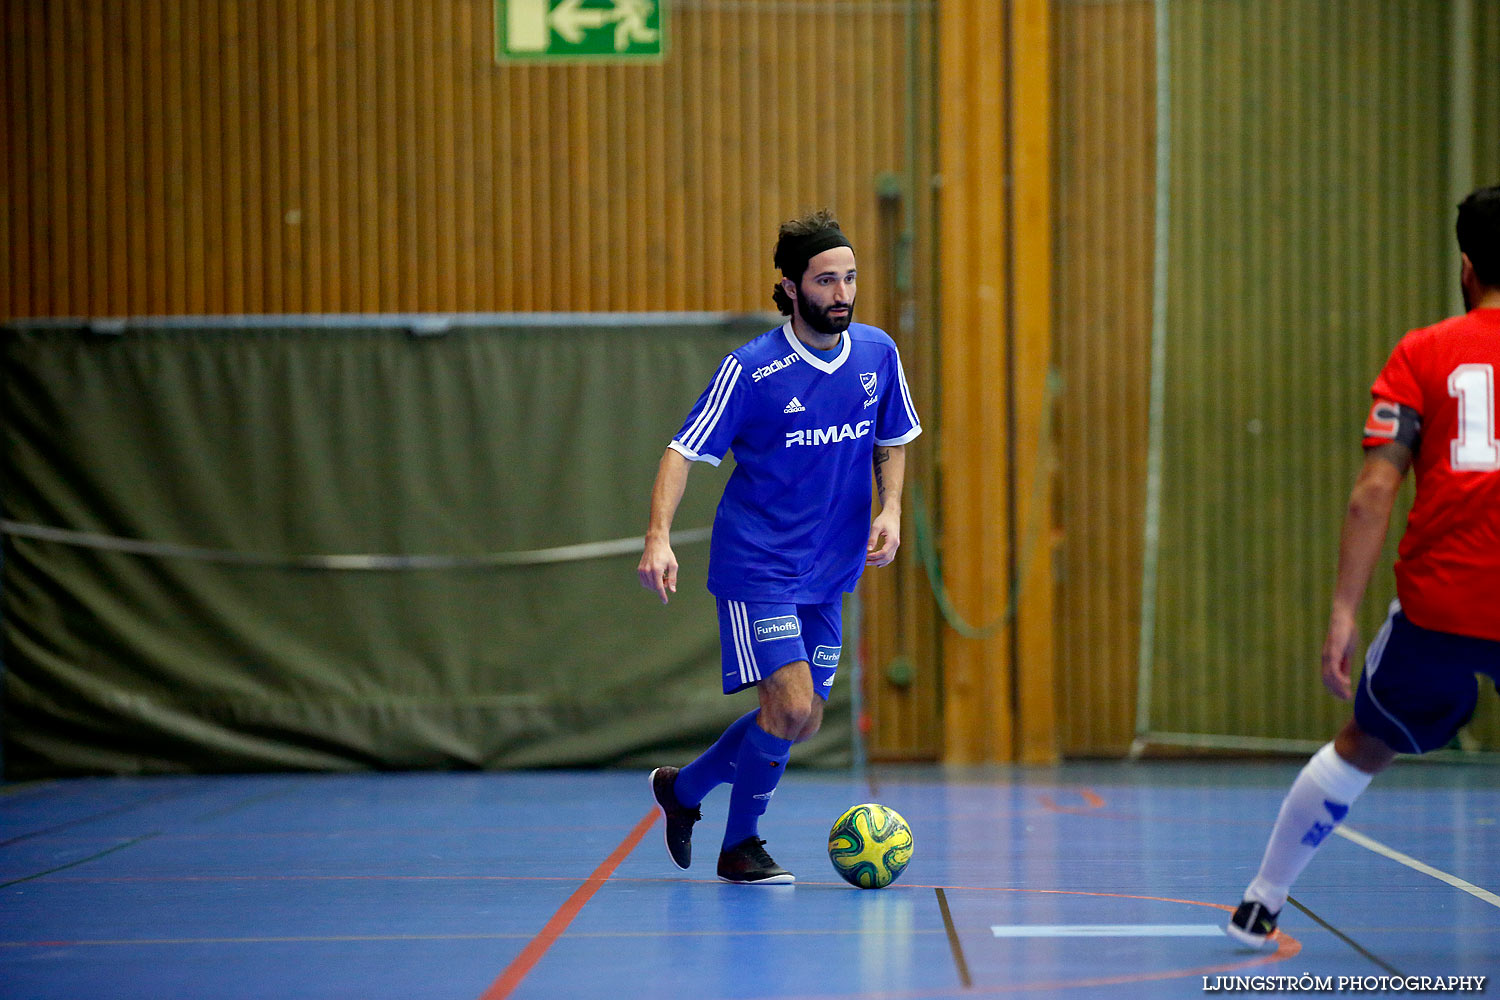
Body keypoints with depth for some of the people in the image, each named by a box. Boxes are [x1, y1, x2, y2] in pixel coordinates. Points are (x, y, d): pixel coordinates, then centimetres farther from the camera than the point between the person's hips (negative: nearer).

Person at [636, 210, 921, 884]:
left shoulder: (877, 353, 0)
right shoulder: (750, 369, -15)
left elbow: (890, 441, 15)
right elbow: (683, 451, -13)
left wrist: (890, 511, -2)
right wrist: (658, 539, -26)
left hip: (829, 571, 6)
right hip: (756, 567, -6)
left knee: (801, 720, 9)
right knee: (792, 707, -15)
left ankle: (682, 789, 33)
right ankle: (739, 847, 7)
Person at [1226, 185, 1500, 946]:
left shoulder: (1423, 354, 5)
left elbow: (1374, 490, -3)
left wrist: (1343, 612, -4)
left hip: (1438, 605, 1)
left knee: (1362, 748, 21)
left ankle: (1260, 905, 26)